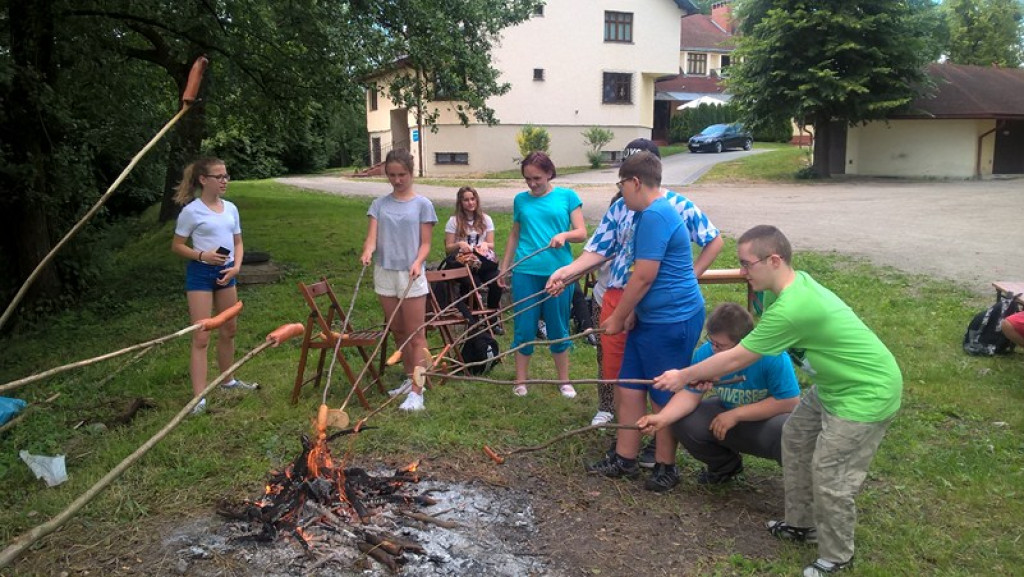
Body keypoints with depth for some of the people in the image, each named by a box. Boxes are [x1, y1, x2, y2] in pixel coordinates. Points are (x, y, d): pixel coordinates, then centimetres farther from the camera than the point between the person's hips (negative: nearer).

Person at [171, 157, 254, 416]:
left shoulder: (231, 208, 6)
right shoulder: (191, 210, -11)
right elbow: (177, 246, -6)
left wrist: (236, 266, -4)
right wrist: (202, 255, -21)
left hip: (226, 273, 6)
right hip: (201, 273, -6)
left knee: (229, 330, 18)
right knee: (201, 337, -7)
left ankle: (228, 380, 37)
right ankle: (199, 397, -5)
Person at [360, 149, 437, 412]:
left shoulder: (422, 205, -3)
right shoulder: (379, 204, 6)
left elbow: (425, 243, -3)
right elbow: (372, 237, -3)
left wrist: (418, 262, -23)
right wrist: (367, 252, -26)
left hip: (411, 275, -4)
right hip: (385, 274, 4)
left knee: (415, 335, -1)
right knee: (398, 331, 14)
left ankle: (417, 391, 0)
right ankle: (409, 378, 29)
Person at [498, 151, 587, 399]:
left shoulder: (567, 196, 1)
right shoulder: (521, 199, 7)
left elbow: (582, 233, -2)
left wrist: (564, 234, -22)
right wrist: (504, 267, 14)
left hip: (558, 272, -1)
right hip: (525, 272, 1)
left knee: (558, 328, 9)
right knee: (524, 327, 6)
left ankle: (564, 381, 23)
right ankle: (520, 381, 18)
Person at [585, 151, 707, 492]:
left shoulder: (655, 215, -19)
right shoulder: (655, 212, 14)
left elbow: (644, 277, -20)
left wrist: (618, 318, -10)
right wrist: (631, 313, 17)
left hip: (672, 321, -10)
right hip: (651, 318, 10)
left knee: (664, 397, 3)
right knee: (630, 387, 14)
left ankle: (665, 468, 19)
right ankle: (625, 460, 25)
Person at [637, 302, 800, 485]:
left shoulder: (771, 355, -29)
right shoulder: (706, 353, -18)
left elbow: (790, 402, -27)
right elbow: (690, 394, -14)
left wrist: (736, 414, -26)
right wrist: (662, 418, -32)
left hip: (770, 419, -4)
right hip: (729, 415, 5)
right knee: (683, 423, -17)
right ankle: (725, 466, 15)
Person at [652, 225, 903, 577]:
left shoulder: (790, 308, -33)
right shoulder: (797, 281, -4)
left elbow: (736, 359, -22)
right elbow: (755, 345, 7)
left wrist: (684, 376, -9)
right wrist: (711, 372, 3)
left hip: (866, 394, -10)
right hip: (836, 384, 10)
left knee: (829, 477, -3)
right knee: (795, 438, 17)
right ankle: (801, 524, 33)